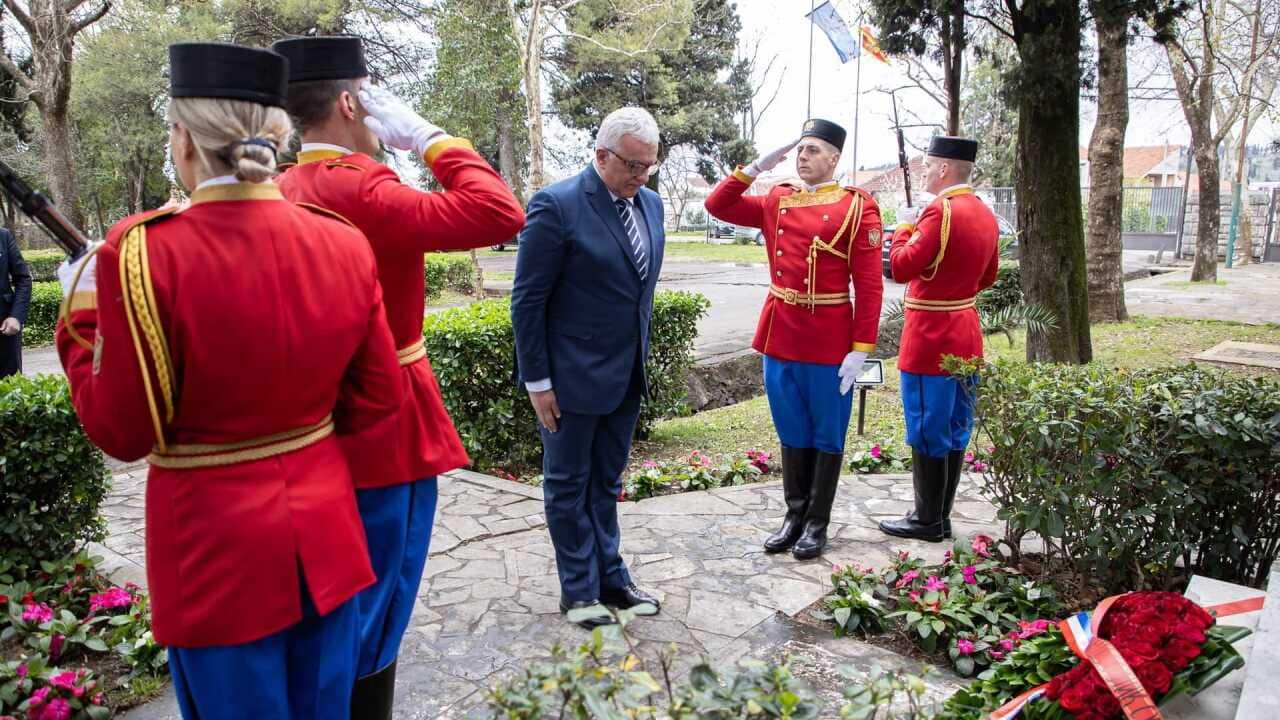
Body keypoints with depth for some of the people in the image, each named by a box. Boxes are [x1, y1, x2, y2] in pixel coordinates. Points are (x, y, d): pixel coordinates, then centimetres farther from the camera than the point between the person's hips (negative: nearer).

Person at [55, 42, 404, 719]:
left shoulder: (142, 253, -18)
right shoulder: (345, 244, -7)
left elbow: (122, 433, -10)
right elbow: (378, 400, 0)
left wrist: (82, 315, 2)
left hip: (217, 544, -3)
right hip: (326, 530, 4)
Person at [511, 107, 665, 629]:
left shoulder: (650, 204, 5)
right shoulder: (556, 205, -16)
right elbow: (527, 300, -14)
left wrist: (642, 359, 13)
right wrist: (537, 381, -13)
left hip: (626, 375, 7)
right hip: (572, 376, -6)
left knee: (606, 483, 18)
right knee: (568, 486, 10)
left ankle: (610, 578, 32)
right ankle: (579, 589, 24)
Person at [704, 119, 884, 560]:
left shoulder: (857, 206, -6)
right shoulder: (776, 201, 8)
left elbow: (869, 284, -10)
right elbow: (717, 206, 11)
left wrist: (861, 349, -14)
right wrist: (755, 167, 0)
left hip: (830, 342, -4)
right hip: (780, 335, 4)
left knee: (827, 436, 9)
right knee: (792, 433, 14)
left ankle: (817, 523, 21)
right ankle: (794, 514, 28)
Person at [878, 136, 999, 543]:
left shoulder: (942, 211, -18)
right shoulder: (985, 214, 9)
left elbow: (901, 268, -19)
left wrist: (905, 227, -5)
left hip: (930, 338, -9)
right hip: (966, 336, 9)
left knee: (926, 430, 1)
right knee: (954, 429, 13)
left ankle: (928, 521, 10)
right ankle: (941, 516, 23)